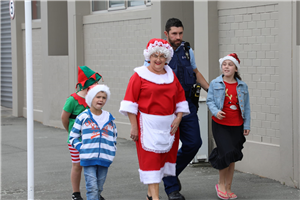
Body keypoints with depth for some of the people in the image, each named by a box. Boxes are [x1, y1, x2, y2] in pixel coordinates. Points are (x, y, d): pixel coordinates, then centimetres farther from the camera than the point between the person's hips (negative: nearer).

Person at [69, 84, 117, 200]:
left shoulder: (109, 118, 11)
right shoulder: (83, 117, 0)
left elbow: (114, 135, 24)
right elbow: (73, 136, 5)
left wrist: (112, 149, 11)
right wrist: (81, 148, -7)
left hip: (104, 159, 4)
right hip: (88, 159, -4)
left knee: (99, 188, 11)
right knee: (92, 187, -10)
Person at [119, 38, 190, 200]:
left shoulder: (171, 76, 11)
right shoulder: (139, 76, -4)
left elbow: (180, 99, 16)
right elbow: (130, 102, -6)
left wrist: (178, 119, 2)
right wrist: (134, 126, -10)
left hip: (169, 126, 5)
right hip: (148, 125, -5)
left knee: (164, 157, 9)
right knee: (150, 158, -9)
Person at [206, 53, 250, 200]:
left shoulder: (242, 86, 6)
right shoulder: (215, 84, 1)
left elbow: (246, 107, 10)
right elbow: (210, 101, 1)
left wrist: (247, 125, 6)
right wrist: (216, 112, -19)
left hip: (237, 126, 3)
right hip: (220, 125, -3)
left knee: (231, 159, 8)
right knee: (227, 153, -17)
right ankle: (220, 184, 4)